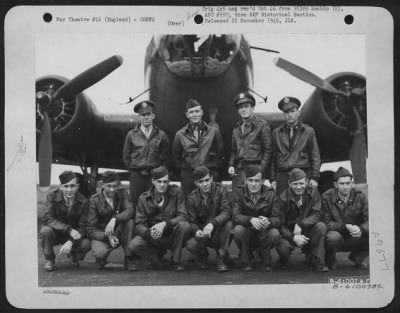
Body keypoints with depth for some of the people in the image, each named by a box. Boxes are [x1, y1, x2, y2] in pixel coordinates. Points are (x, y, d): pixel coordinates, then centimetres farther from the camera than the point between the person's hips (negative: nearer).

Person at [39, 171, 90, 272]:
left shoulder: (83, 201, -14)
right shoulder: (52, 196, -16)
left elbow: (82, 226, -14)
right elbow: (47, 218, -24)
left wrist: (70, 242, -33)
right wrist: (69, 229, -36)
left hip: (73, 235, 1)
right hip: (56, 233, -1)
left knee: (86, 244, -28)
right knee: (45, 230, -33)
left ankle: (73, 255, 12)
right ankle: (49, 260, -4)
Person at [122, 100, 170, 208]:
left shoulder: (161, 135, 3)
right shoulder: (131, 134, 4)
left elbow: (165, 156, 9)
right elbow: (126, 155, 11)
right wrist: (133, 169, 7)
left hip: (155, 175, 0)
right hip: (136, 175, 0)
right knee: (136, 206, 2)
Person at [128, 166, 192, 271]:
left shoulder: (176, 193, -5)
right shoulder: (144, 198, -3)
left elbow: (183, 216, -14)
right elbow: (139, 225, -7)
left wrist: (165, 224, -31)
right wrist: (149, 232, -32)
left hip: (172, 236, 0)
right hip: (153, 238, 0)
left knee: (185, 226, -32)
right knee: (133, 245, -28)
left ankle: (176, 260, -8)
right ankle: (157, 255, 5)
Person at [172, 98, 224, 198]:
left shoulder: (213, 131, 5)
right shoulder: (180, 134, 5)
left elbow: (220, 153, 11)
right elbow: (176, 156, 14)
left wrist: (214, 168, 5)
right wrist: (183, 168, 7)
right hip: (188, 177, 0)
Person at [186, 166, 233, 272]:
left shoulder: (220, 190, -11)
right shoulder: (192, 197, -5)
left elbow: (227, 212, -23)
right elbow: (192, 221, -6)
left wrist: (212, 223, -41)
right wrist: (197, 231, -31)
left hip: (218, 231, -1)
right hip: (202, 233, 1)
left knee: (228, 224, -34)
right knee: (190, 244, -29)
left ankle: (221, 258, -12)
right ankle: (202, 255, 11)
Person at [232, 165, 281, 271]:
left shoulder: (270, 194, -5)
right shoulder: (239, 193, -6)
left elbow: (277, 219, -14)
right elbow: (236, 216, -19)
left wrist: (268, 221, -40)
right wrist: (251, 220, -41)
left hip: (264, 236, 0)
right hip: (247, 235, 0)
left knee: (275, 233, -31)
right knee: (238, 229, -32)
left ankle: (267, 262, 2)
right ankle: (246, 261, -3)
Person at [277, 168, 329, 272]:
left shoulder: (313, 192, -8)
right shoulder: (283, 198, -12)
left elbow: (316, 215, -15)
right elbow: (280, 224, -14)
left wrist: (300, 224, -30)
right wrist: (293, 237, -31)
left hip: (308, 231, 2)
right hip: (290, 232, -2)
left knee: (321, 226, -29)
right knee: (282, 247, -33)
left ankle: (317, 261, -12)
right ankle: (283, 262, 7)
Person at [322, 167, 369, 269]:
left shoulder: (360, 196, -6)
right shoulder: (326, 198, -14)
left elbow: (369, 220, -12)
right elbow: (326, 223, -16)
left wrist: (361, 229, -35)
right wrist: (345, 227, -31)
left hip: (355, 240, 3)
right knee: (333, 237, -37)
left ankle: (357, 258, 10)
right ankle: (330, 260, -1)